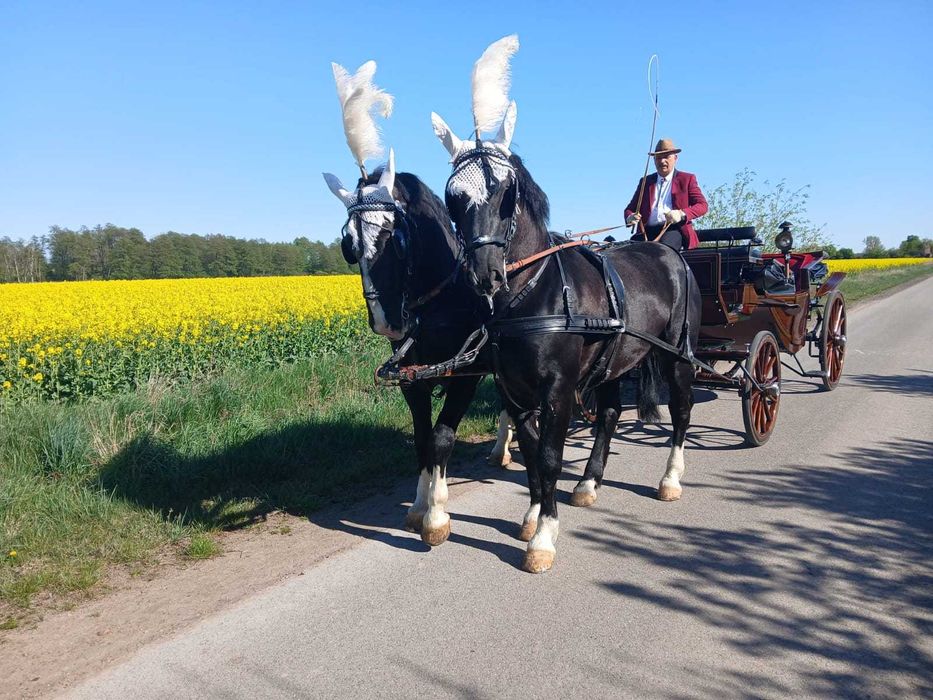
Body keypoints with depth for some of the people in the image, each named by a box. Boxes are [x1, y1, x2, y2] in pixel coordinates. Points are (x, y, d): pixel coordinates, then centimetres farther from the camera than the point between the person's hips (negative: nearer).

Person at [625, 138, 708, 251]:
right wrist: (630, 218, -7)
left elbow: (702, 205, 4)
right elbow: (630, 208, 19)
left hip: (674, 230, -3)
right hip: (648, 232, 3)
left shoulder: (687, 179, 15)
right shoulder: (645, 181, 23)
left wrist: (682, 214, -16)